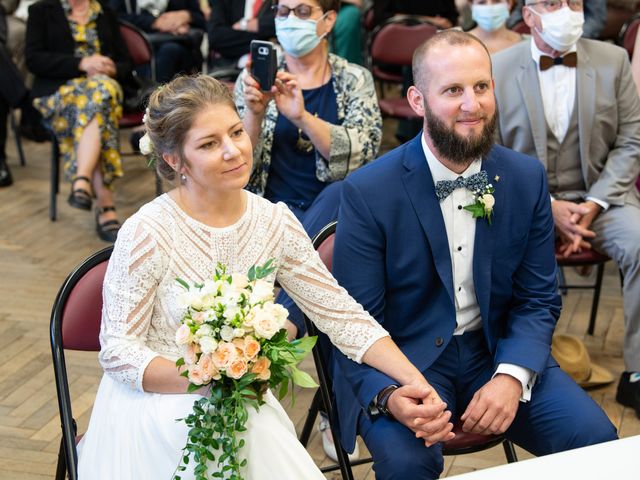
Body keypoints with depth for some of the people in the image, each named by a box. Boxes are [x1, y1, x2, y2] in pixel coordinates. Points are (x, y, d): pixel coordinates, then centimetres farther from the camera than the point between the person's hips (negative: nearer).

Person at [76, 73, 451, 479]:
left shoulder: (275, 223, -4)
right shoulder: (147, 233, -17)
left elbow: (342, 315, -1)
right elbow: (119, 351, -13)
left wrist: (414, 380, -13)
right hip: (157, 409, -4)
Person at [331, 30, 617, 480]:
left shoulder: (527, 177, -2)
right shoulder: (368, 191, -14)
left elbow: (538, 299, 2)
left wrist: (512, 377, -16)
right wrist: (388, 395, -31)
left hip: (497, 351, 3)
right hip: (402, 360, -3)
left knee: (595, 436, -16)